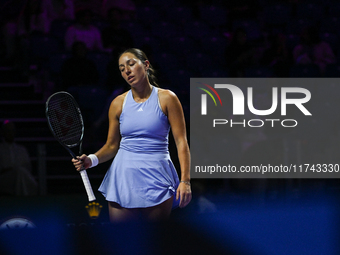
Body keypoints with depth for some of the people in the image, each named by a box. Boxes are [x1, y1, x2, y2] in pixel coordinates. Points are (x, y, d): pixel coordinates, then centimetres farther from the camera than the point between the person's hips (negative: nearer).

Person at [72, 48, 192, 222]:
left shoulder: (166, 99, -2)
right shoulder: (118, 103, 7)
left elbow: (181, 142, -5)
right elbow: (112, 145, 11)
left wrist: (185, 180, -13)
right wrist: (92, 160, -9)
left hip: (157, 175, -2)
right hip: (124, 174, 2)